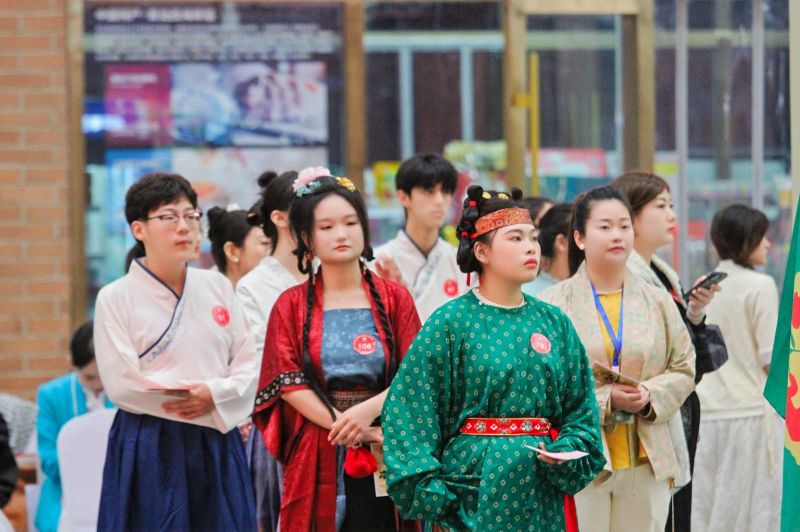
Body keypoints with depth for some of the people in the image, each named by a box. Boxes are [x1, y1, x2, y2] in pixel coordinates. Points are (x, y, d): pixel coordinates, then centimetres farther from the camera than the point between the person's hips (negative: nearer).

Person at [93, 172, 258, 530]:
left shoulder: (216, 286, 10)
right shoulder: (115, 298, -4)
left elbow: (249, 366, 7)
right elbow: (121, 385, -11)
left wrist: (215, 394, -13)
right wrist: (193, 394, -8)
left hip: (217, 445, 4)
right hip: (150, 450, -4)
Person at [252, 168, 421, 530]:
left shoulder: (393, 298, 9)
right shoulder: (291, 306, 8)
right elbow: (288, 383, -2)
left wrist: (367, 411, -18)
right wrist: (346, 427, -15)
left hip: (384, 459, 0)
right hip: (317, 459, 0)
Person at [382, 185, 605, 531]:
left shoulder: (554, 323, 9)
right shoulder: (451, 323, -4)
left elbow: (580, 408, 10)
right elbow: (409, 407, -6)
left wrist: (565, 452, -9)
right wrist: (430, 495, -12)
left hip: (542, 492, 4)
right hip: (473, 486, -4)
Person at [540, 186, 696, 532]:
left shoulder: (657, 302, 12)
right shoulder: (554, 305, -2)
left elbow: (684, 369, 12)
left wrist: (651, 397, -8)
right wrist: (604, 398, -15)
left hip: (646, 462, 4)